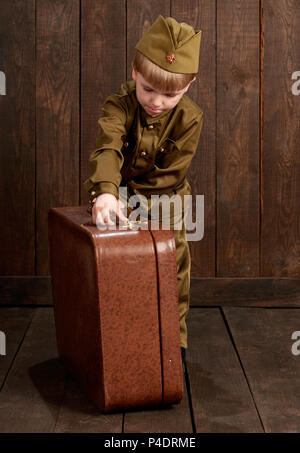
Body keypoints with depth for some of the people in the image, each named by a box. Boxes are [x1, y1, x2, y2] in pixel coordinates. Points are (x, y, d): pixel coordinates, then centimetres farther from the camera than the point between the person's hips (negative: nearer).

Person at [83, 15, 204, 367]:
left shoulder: (189, 118, -21)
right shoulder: (119, 105, -24)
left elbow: (171, 173, -20)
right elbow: (108, 149, -42)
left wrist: (131, 195, -28)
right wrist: (106, 192, -60)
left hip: (164, 202, 0)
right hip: (121, 195, 0)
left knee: (174, 265, 3)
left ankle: (175, 337, 19)